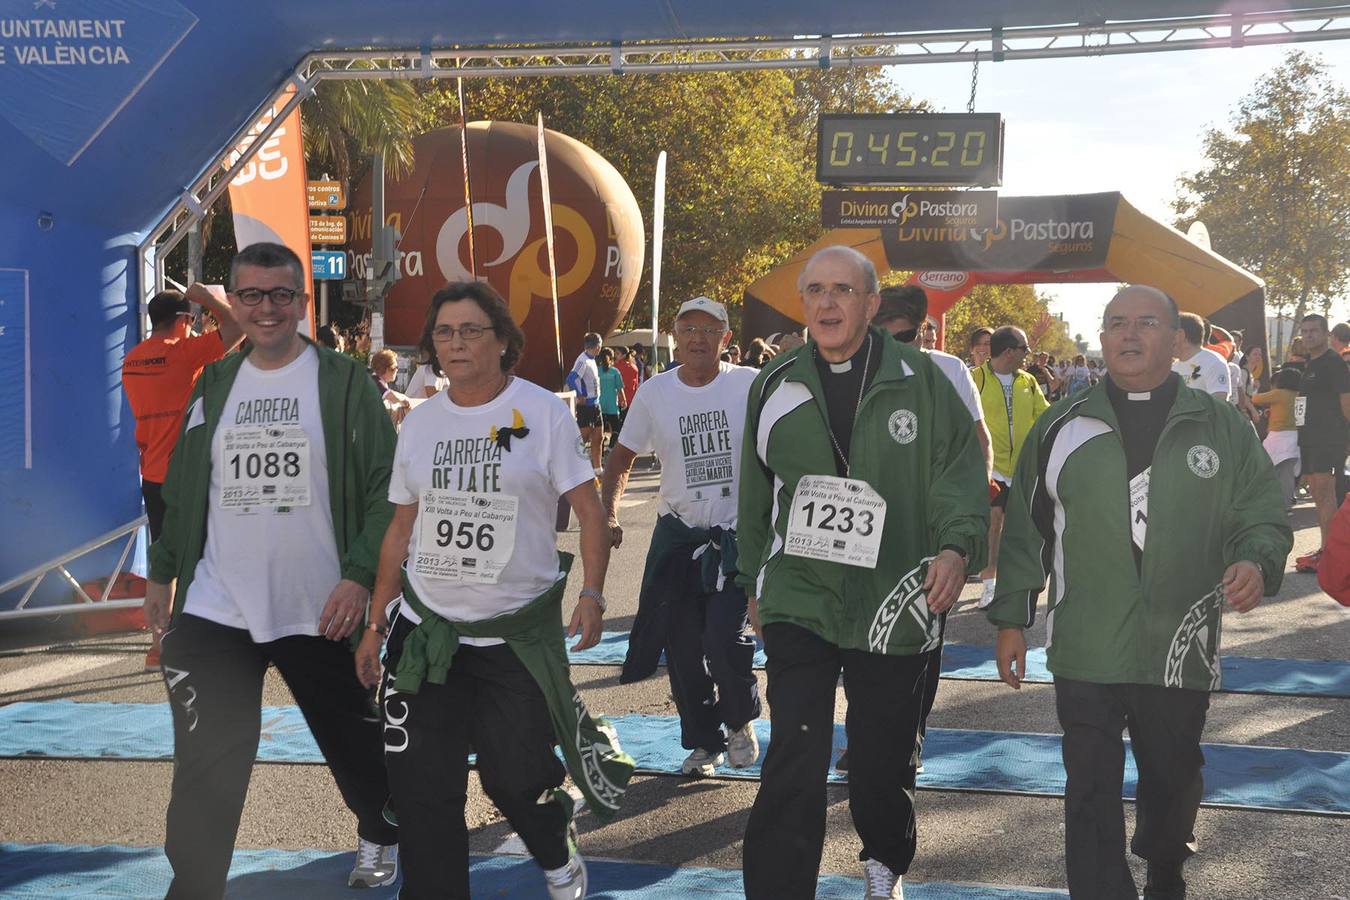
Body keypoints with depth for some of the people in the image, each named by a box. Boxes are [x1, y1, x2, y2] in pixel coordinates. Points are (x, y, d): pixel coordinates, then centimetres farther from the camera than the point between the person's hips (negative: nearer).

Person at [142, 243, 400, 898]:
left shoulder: (345, 382, -3)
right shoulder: (214, 385, 10)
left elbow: (385, 486, -7)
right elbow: (183, 490, 17)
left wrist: (360, 575, -16)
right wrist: (161, 571, 17)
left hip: (321, 612, -2)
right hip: (214, 611, 2)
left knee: (355, 742, 15)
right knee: (204, 768, -3)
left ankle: (380, 835, 43)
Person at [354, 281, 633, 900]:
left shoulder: (542, 412, -6)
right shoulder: (420, 422, 6)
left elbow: (589, 510, -4)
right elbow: (401, 529, 12)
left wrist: (592, 594, -13)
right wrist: (376, 623, 10)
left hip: (518, 633, -3)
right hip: (425, 627, 4)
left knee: (515, 775, 1)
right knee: (421, 789, 2)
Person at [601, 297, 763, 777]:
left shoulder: (751, 385, -7)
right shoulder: (654, 392, 1)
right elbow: (622, 458, 11)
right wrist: (609, 515, -2)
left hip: (738, 534, -3)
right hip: (677, 535, 3)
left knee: (725, 638, -15)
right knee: (683, 649, 7)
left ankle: (740, 720, 15)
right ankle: (704, 743, 25)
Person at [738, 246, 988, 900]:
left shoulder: (919, 381, -2)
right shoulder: (775, 386, 4)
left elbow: (960, 473, -2)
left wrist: (957, 545, -20)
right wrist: (754, 583, 19)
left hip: (894, 606, 0)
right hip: (799, 601, 0)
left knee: (883, 761, 15)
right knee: (793, 767, -11)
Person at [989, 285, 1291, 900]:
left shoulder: (1222, 428, 4)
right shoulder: (1061, 429, 4)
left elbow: (1263, 517, 8)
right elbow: (1024, 530, 8)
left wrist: (1256, 562, -14)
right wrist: (1010, 619, 6)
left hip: (1182, 653, 2)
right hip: (1086, 654, -1)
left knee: (1173, 780, 19)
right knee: (1092, 799, -3)